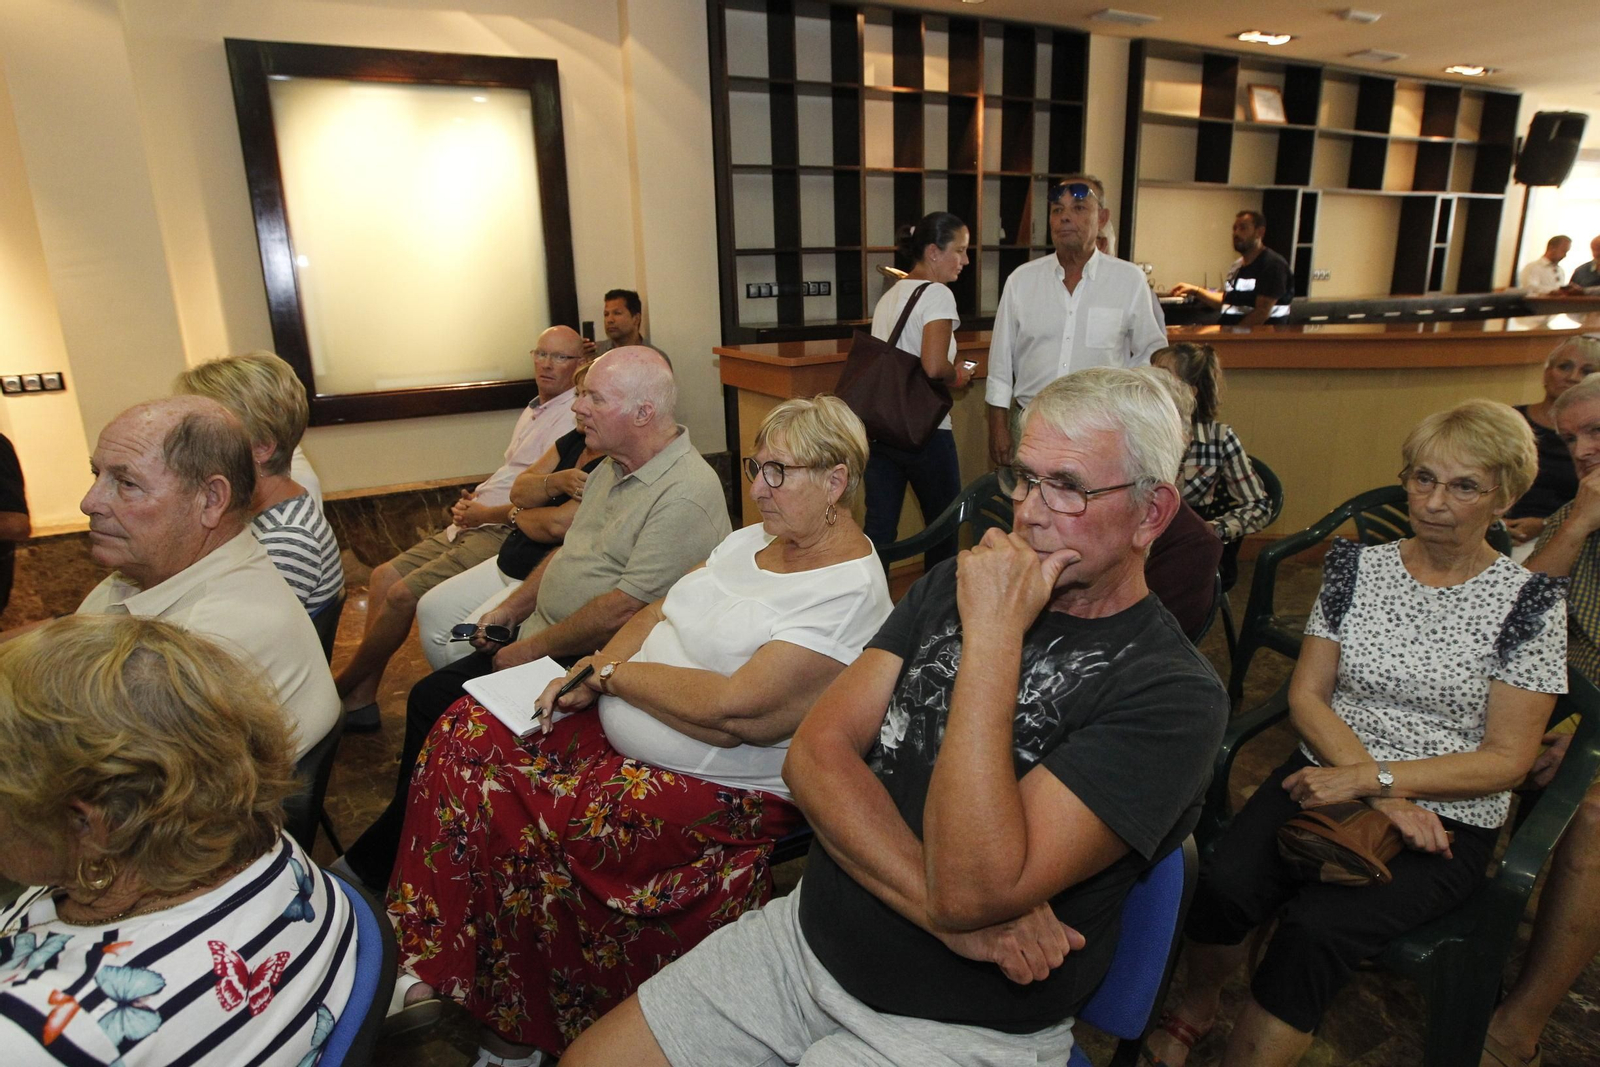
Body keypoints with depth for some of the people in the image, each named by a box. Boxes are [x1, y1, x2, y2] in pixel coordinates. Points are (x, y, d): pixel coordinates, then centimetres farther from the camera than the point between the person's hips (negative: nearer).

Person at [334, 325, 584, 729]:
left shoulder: (573, 416, -13)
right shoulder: (534, 410, 20)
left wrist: (486, 513, -11)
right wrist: (474, 502, 7)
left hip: (503, 533, -10)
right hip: (475, 525, 10)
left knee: (402, 594, -15)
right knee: (384, 576, 3)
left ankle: (340, 689, 7)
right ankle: (360, 701, 6)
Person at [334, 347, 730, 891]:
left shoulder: (686, 495, -24)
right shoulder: (613, 467, 8)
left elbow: (624, 610, -27)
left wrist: (531, 650, -17)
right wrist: (511, 609, 9)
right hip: (540, 635, 9)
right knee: (429, 697, 7)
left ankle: (381, 863, 17)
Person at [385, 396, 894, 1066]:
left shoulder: (850, 594, -20)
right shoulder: (754, 539, 8)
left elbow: (732, 710, -27)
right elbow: (661, 610, 11)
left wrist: (613, 672, -14)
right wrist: (590, 677, -6)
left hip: (718, 789, -8)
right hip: (621, 728, 9)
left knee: (521, 832, -21)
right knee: (468, 733, -3)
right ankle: (430, 966, 9)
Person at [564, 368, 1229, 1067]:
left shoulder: (1172, 693, -16)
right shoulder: (951, 587, 2)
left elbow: (972, 889, -26)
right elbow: (815, 751, -6)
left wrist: (994, 635, -25)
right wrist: (948, 914, -19)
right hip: (809, 933, 5)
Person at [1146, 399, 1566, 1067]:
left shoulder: (1528, 602, -2)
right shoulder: (1356, 567, 5)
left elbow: (1507, 758, -5)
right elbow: (1306, 695, 2)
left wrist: (1373, 778, -17)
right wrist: (1369, 782, -13)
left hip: (1445, 819, -2)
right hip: (1328, 778, 2)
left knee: (1315, 929, -29)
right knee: (1224, 884, -25)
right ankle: (1196, 1006, 4)